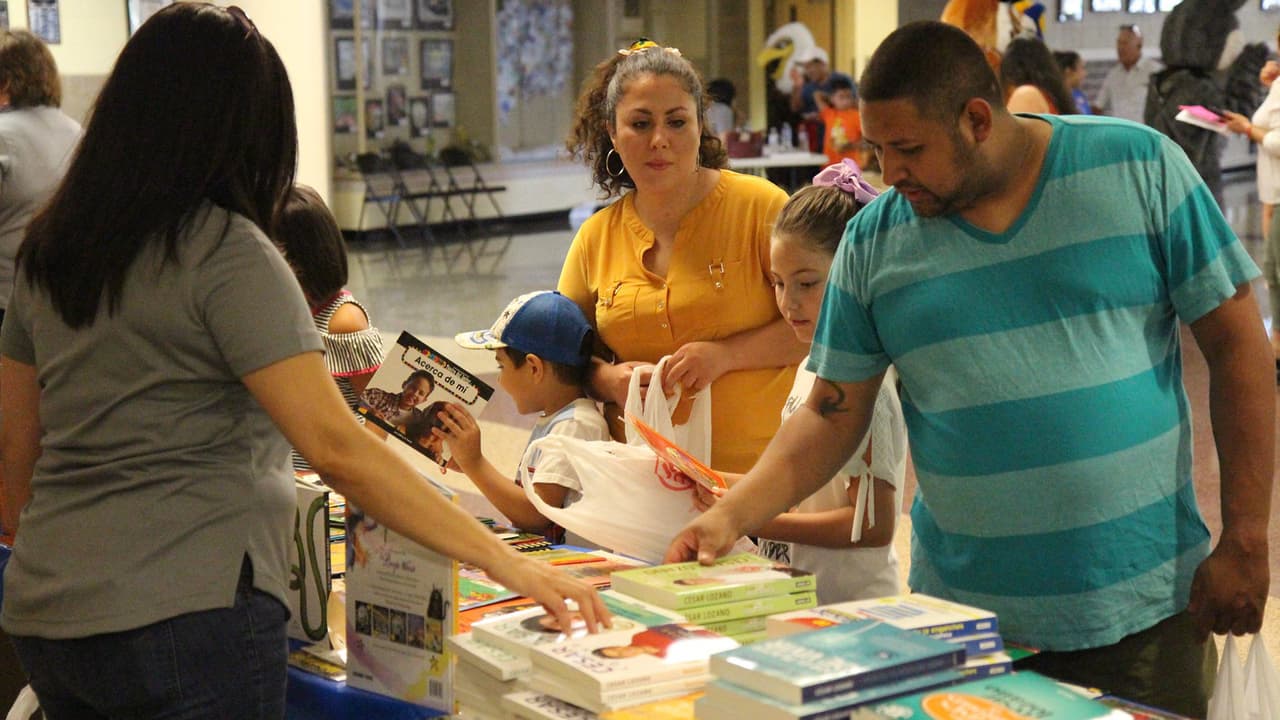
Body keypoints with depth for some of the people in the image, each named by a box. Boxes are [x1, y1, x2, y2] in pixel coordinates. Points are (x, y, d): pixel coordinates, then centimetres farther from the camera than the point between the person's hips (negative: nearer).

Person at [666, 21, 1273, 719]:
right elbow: (833, 413, 5)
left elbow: (1237, 346, -2)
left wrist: (1245, 543, -6)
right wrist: (732, 516, -9)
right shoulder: (874, 238, 1)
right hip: (963, 613, 2)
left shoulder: (1139, 168, -4)